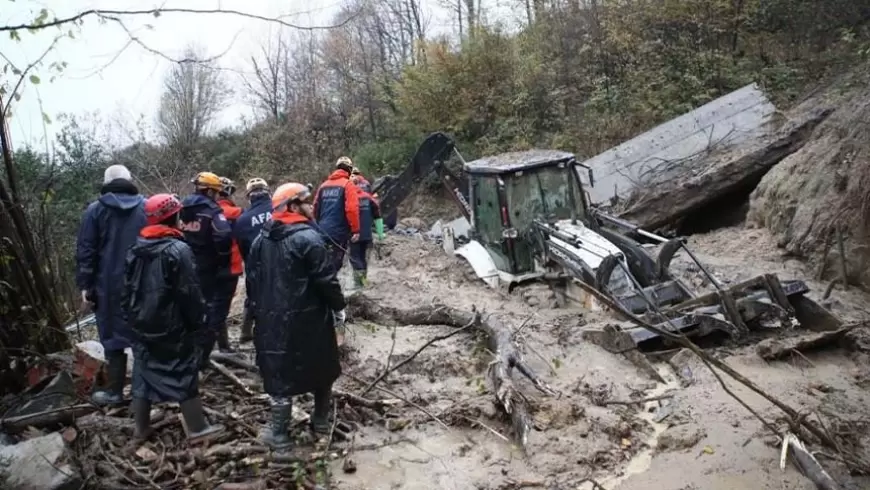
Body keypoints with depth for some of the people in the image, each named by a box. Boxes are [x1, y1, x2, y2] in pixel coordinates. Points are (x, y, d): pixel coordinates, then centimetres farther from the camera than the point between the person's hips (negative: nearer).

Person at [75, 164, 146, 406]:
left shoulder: (95, 210, -1)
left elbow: (85, 251, -4)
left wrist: (85, 285, 0)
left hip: (110, 285, -2)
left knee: (113, 336, 4)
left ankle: (115, 391, 10)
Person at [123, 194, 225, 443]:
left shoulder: (136, 250, 7)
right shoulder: (178, 249, -17)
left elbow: (127, 289, 13)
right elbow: (190, 292, -17)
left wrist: (133, 317, 21)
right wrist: (199, 320, -7)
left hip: (142, 325, 7)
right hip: (172, 327, -7)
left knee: (143, 374, 15)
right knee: (184, 376, 2)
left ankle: (141, 428, 26)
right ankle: (197, 429, 10)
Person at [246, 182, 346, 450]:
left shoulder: (260, 240, 7)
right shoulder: (307, 238, -14)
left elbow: (252, 280, 12)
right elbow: (326, 279, -16)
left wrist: (259, 311, 21)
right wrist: (338, 307, -2)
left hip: (272, 320, 5)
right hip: (308, 319, -4)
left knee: (281, 373, 11)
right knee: (321, 368, 16)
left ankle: (278, 433, 15)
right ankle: (321, 421, 31)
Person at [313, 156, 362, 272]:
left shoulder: (324, 185, 12)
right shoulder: (348, 184, -6)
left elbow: (316, 208, 15)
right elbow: (352, 209, -17)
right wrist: (355, 230, -13)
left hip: (322, 232, 6)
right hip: (339, 233, -6)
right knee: (334, 265, -2)